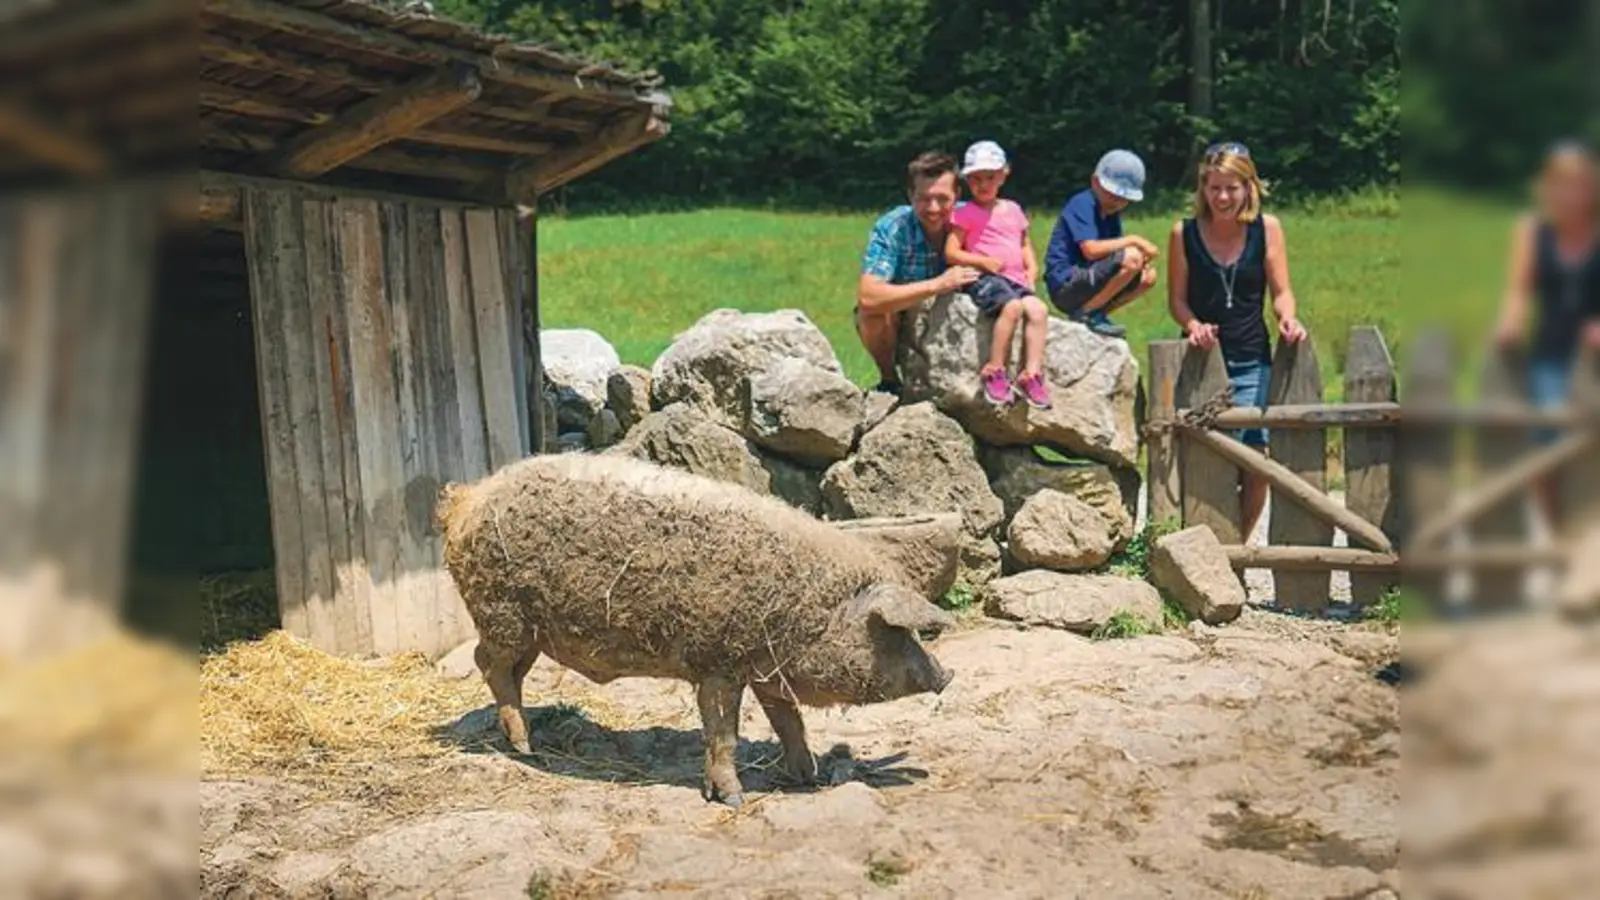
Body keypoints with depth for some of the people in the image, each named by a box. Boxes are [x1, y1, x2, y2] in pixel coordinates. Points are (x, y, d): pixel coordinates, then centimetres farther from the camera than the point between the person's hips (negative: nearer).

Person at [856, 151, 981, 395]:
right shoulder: (890, 228, -27)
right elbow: (867, 297, -39)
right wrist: (936, 285, -42)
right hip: (894, 323, -3)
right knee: (871, 313, -35)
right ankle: (888, 378, -6)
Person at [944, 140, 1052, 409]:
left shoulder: (1013, 210, 21)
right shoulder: (966, 213, 5)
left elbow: (1024, 244, 31)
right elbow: (951, 253, -1)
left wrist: (1032, 270, 12)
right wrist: (984, 261, -11)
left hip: (1016, 280, 5)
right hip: (984, 278, -5)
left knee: (1038, 309, -24)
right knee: (1012, 306, -34)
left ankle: (1031, 373, -22)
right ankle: (994, 370, -26)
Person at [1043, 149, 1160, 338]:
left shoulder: (1111, 213, 18)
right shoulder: (1082, 204, -11)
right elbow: (1091, 250, -23)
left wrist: (1144, 251, -10)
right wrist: (1133, 240, -16)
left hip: (1085, 283, 10)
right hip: (1065, 287, -10)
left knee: (1148, 276, 10)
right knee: (1131, 258, -23)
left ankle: (1094, 316, 5)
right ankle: (1086, 313, -12)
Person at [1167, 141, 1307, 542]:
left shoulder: (1267, 228, 3)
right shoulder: (1184, 233, 1)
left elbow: (1281, 291, 4)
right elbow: (1177, 298, 3)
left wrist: (1288, 318, -18)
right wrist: (1193, 325, -18)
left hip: (1252, 363, 1)